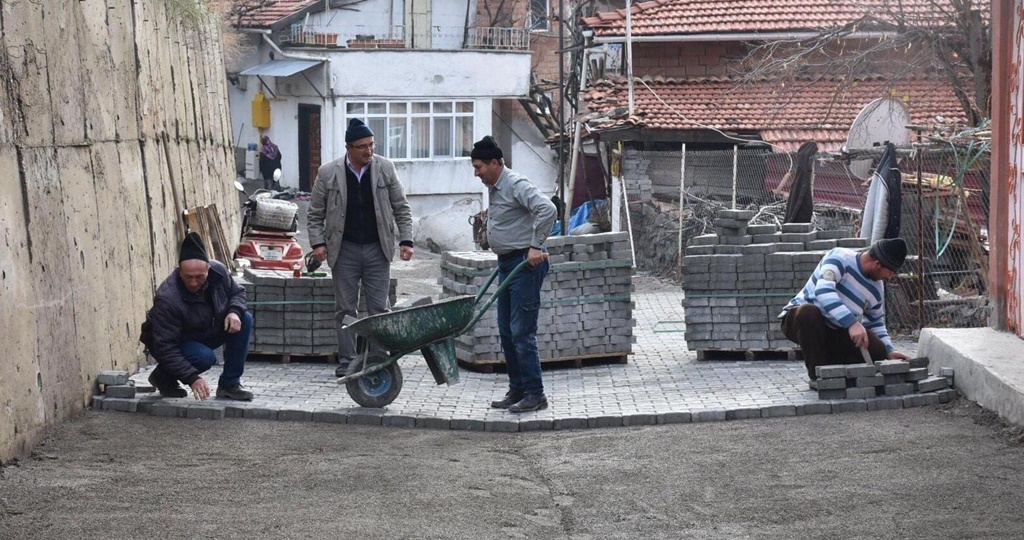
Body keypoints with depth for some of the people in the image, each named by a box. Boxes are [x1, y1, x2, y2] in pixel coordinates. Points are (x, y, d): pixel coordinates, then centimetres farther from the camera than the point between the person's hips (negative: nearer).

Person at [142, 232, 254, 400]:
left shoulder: (218, 271, -19)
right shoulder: (166, 299, -35)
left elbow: (237, 292, 3)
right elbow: (166, 348, -34)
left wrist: (234, 311, -22)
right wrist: (192, 378, -41)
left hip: (207, 333, 6)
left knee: (244, 320, -14)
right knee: (204, 357, -35)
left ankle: (229, 384, -7)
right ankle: (162, 377, -3)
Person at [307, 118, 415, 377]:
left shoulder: (385, 168, -1)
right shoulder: (328, 174, -4)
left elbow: (401, 208, 5)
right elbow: (315, 214, 4)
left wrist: (406, 240, -2)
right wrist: (318, 242, -9)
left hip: (377, 250, 1)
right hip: (344, 251, 0)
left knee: (379, 309, 1)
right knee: (345, 309, 5)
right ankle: (347, 361, 12)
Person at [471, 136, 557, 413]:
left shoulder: (516, 184, -16)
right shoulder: (493, 188, 14)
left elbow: (547, 209, -29)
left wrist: (536, 246, -27)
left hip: (525, 264, -10)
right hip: (507, 264, 10)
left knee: (522, 332, -9)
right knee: (506, 332, 12)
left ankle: (535, 394, -4)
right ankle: (517, 390, 20)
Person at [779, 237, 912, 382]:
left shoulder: (877, 288, 3)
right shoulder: (840, 258, -20)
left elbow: (876, 324, 16)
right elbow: (823, 290, -37)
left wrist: (889, 351, -2)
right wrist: (852, 323, -45)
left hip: (835, 331, 6)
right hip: (798, 319, -6)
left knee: (877, 350, -17)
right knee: (809, 311, -42)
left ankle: (827, 363, 6)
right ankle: (818, 375, -25)